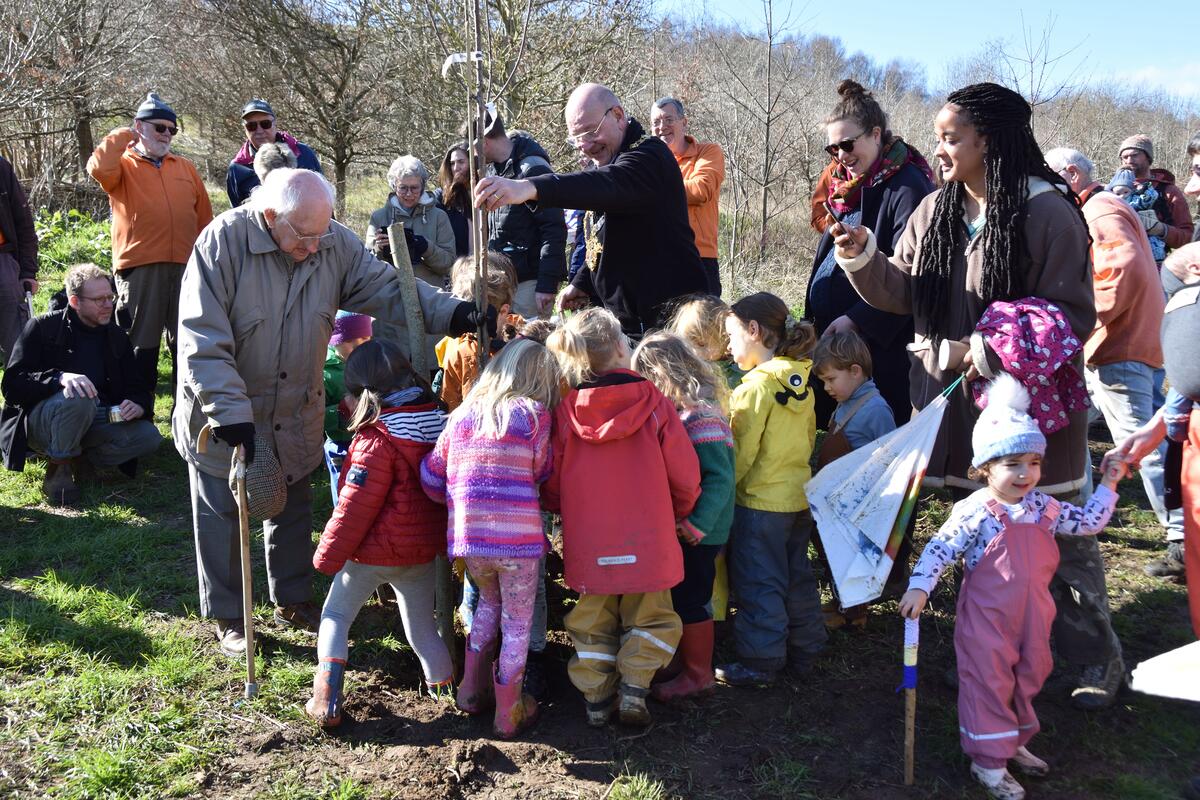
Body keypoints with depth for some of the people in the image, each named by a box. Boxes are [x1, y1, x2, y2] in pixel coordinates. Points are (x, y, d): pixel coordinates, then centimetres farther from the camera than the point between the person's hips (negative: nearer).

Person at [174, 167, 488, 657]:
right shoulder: (223, 241, -25)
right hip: (222, 418, -4)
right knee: (222, 515, 10)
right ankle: (227, 617, 28)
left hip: (296, 415, 5)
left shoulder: (336, 244, -12)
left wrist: (452, 313, -26)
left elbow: (389, 290, -9)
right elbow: (202, 341, -27)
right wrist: (232, 413, -32)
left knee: (294, 508, 20)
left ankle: (293, 599, 40)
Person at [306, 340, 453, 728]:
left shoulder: (377, 440, -21)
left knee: (335, 616, 12)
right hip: (423, 550, 6)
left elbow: (355, 506, -19)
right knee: (422, 625, 19)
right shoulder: (438, 423, 0)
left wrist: (328, 555, -8)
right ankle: (445, 689, 24)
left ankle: (327, 702, 7)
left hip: (374, 552, -6)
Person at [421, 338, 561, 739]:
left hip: (468, 536, 5)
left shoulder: (463, 414, 8)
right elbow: (541, 473, 2)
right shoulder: (534, 415, -4)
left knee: (489, 602, 28)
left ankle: (472, 689, 31)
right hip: (518, 537, -4)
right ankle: (508, 713, 20)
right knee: (517, 622, 11)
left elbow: (431, 475, 10)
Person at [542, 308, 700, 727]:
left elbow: (549, 483, 0)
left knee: (593, 622, 18)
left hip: (588, 546, 2)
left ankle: (597, 697, 19)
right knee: (650, 618, 17)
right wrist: (676, 514, 15)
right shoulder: (653, 403, -11)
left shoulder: (565, 411, -7)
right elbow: (685, 476, -5)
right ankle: (634, 686, 4)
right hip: (647, 543, -1)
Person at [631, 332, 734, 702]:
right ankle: (690, 666, 30)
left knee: (689, 601, 2)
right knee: (684, 599, 17)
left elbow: (719, 477, -25)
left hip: (695, 534, -9)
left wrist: (696, 525, -27)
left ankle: (697, 676, 16)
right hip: (679, 529, 9)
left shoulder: (701, 418, -20)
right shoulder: (675, 412, 9)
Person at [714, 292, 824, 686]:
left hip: (760, 500, -8)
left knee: (758, 583, 3)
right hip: (799, 495, 8)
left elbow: (740, 451, -18)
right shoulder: (800, 382, 4)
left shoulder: (756, 385, -18)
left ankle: (760, 661, 11)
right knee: (796, 576, 18)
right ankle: (804, 650, 29)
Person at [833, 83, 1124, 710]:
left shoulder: (1047, 212, -12)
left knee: (1058, 538, 5)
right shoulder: (934, 212, 7)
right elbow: (901, 293, 7)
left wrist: (999, 349, -24)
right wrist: (862, 257, -11)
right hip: (957, 405, 6)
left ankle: (1097, 658, 24)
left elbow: (1074, 316, -13)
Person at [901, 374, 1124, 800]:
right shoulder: (975, 512, -19)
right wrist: (919, 587, -24)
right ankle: (988, 761, 14)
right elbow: (939, 549, -17)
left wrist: (1107, 485, 9)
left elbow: (1089, 522, 14)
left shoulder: (1044, 507, 1)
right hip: (987, 620, -7)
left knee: (1028, 676, 21)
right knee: (989, 682, 2)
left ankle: (1013, 742, 41)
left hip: (1031, 618, 7)